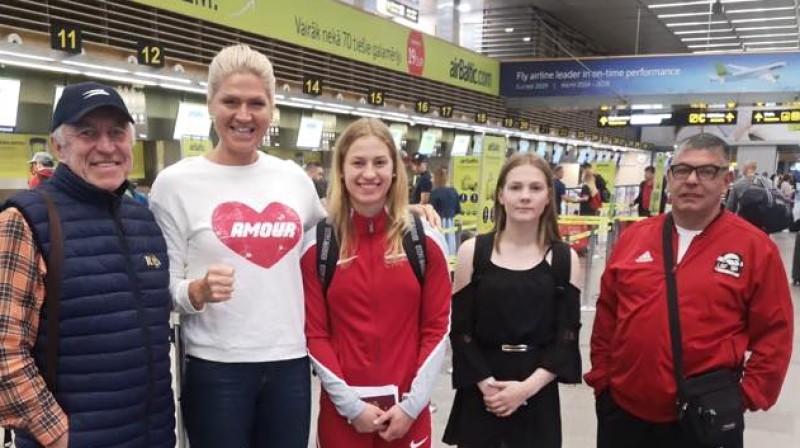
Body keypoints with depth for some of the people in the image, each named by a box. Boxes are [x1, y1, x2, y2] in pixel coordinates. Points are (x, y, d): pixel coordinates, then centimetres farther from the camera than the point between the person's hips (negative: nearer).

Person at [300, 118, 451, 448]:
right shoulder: (317, 242, -4)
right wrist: (350, 403, -8)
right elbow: (314, 333, -3)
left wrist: (413, 403, -6)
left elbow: (438, 326, -1)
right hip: (341, 408, 0)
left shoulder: (425, 239, -3)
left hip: (407, 410, 1)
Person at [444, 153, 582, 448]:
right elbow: (461, 332, -2)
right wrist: (486, 384, -14)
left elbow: (567, 337, -1)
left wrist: (527, 387, -12)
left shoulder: (565, 259, 1)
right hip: (480, 395, -1)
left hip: (538, 395, 1)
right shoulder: (472, 252, -2)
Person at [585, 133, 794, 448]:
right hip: (623, 408, 3)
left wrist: (748, 396, -7)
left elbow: (773, 333, -3)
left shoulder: (755, 246, -6)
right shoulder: (633, 237, 3)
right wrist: (601, 379, 7)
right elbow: (606, 316, 8)